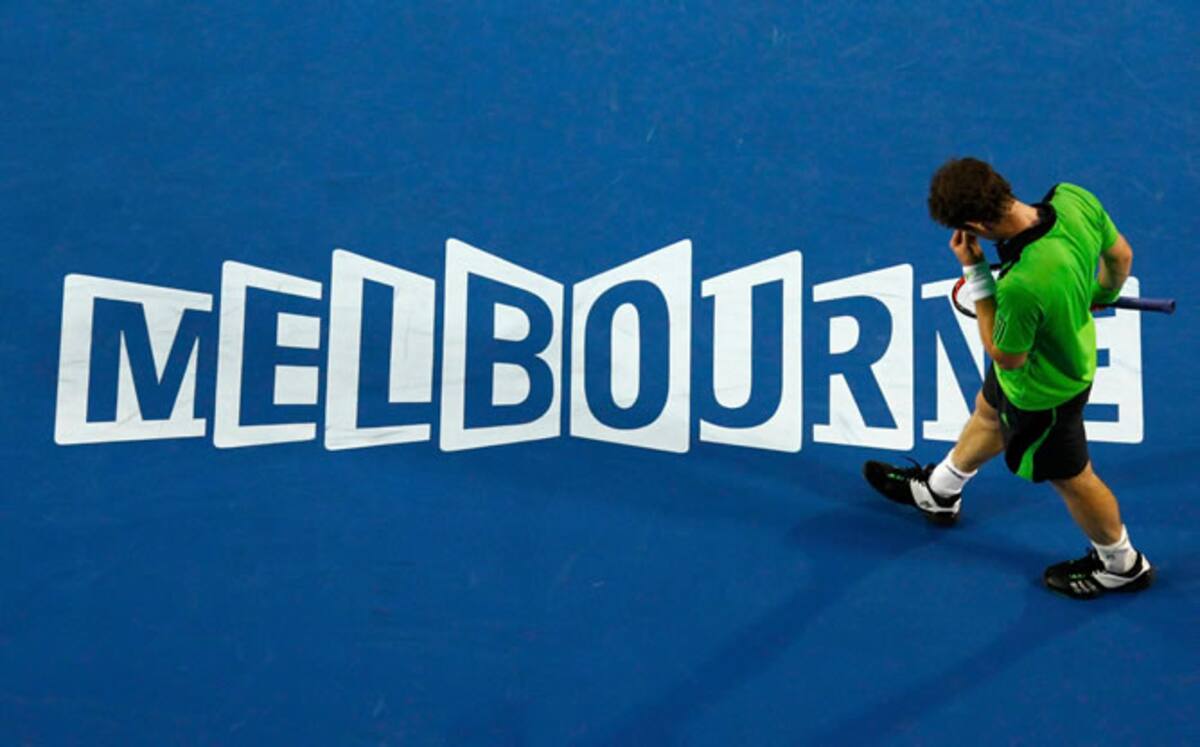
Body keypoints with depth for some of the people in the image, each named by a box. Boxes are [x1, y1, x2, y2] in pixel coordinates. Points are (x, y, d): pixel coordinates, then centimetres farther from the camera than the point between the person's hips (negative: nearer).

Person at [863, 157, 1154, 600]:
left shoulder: (1021, 285, -44)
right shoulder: (1075, 198, -23)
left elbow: (1006, 358, -25)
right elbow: (1120, 255, -4)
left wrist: (975, 273, -29)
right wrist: (1103, 293, 19)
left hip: (1042, 391, -8)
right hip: (1073, 344, 8)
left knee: (1070, 477, 19)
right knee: (988, 414, 29)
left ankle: (1122, 566, 50)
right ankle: (936, 494, 58)